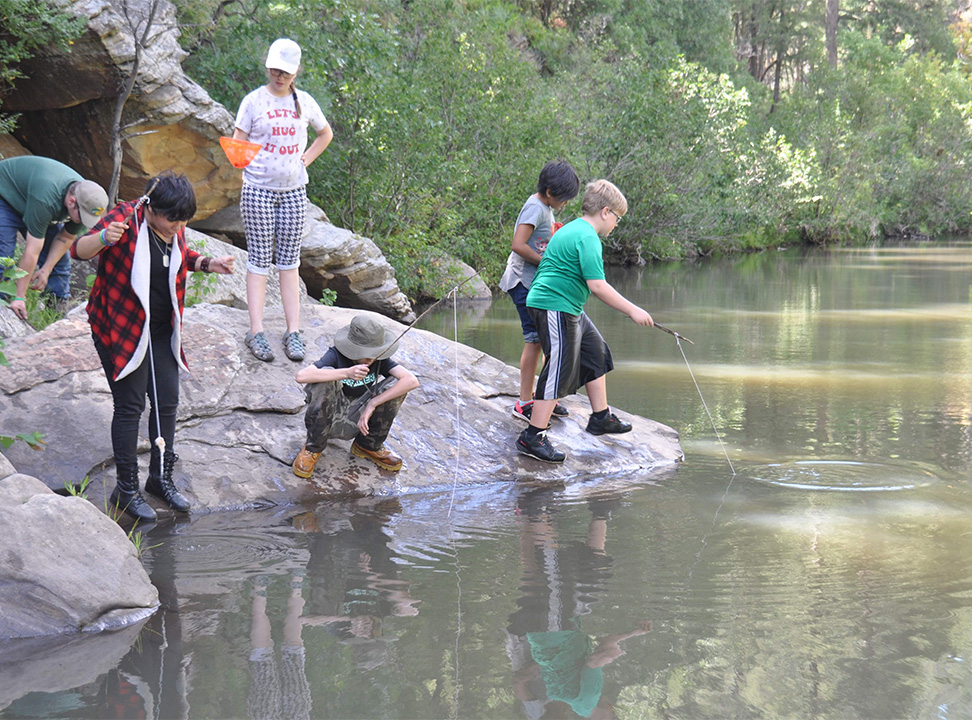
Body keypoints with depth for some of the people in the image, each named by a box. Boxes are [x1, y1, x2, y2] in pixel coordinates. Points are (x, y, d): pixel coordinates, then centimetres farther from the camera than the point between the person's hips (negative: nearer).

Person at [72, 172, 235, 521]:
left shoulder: (175, 229, 0)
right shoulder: (125, 218, -20)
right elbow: (79, 250, -26)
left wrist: (208, 264, 1)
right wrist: (103, 238, -47)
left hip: (161, 331, 7)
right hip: (120, 329, -7)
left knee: (167, 401, 11)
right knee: (130, 405, -5)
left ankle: (161, 477, 27)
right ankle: (126, 489, 6)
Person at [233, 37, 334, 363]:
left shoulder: (304, 102, 8)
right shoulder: (254, 101, -1)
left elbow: (325, 134, 24)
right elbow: (238, 143, 0)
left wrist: (307, 158, 9)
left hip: (293, 190, 3)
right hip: (258, 189, -3)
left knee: (289, 262, 5)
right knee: (259, 260, -4)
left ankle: (294, 332, 6)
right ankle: (256, 332, -5)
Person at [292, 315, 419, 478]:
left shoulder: (379, 359, -9)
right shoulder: (336, 355, -18)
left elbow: (412, 381, -23)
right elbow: (301, 376, -35)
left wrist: (372, 404, -29)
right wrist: (347, 373, -44)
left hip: (354, 423, 3)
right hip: (326, 419, -3)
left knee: (396, 385, -16)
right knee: (326, 377, -32)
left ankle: (369, 446, 5)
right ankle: (312, 449, -14)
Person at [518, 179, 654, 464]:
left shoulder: (571, 229, 17)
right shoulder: (587, 237, -16)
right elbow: (597, 285, -22)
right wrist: (633, 310, -18)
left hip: (568, 309, 11)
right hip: (555, 308, -11)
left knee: (595, 352, 20)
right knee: (560, 370, -10)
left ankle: (601, 417, 30)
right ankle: (533, 437, -8)